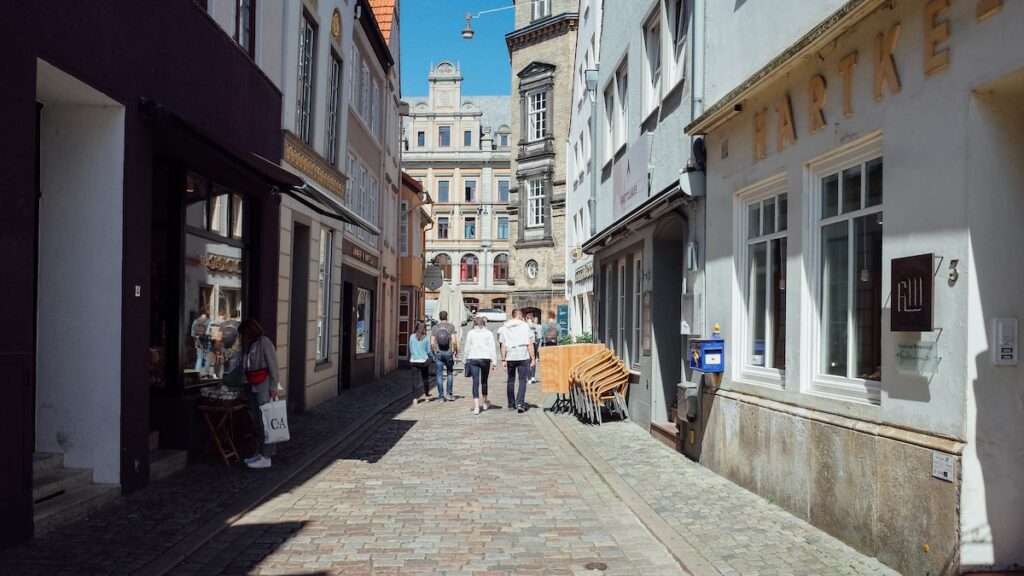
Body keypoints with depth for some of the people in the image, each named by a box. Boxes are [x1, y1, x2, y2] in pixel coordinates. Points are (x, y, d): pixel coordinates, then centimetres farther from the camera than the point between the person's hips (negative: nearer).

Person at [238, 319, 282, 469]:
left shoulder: (264, 342, -10)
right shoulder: (249, 345, 14)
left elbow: (273, 365, -13)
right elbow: (245, 367, 18)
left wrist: (273, 387, -17)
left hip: (264, 387, -8)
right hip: (253, 387, 8)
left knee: (265, 421, -6)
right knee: (257, 421, 12)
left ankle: (266, 457, -2)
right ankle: (261, 452, 21)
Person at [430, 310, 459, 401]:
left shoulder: (435, 327, 2)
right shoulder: (451, 327, -3)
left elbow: (432, 343, -3)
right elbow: (454, 341, -12)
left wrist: (433, 353, 11)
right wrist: (456, 351, 3)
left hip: (438, 353, 1)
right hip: (448, 353, -1)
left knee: (440, 375, 5)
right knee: (450, 373, 16)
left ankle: (441, 396, 5)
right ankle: (449, 394, 12)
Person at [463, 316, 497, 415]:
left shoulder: (470, 333, 5)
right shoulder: (489, 333, 4)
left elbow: (467, 348, 7)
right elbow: (492, 348, 0)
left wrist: (466, 360, 16)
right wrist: (494, 362, 0)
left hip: (473, 359, -1)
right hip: (485, 358, 1)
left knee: (475, 382, -2)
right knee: (484, 381, 17)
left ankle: (476, 406, -13)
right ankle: (484, 403, 32)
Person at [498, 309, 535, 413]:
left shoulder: (504, 328, 7)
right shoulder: (525, 326, -1)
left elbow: (503, 346, 5)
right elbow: (530, 344, -3)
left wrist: (503, 360, 7)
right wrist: (532, 359, -1)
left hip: (510, 357, 3)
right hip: (523, 357, -3)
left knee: (511, 380, 15)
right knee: (522, 380, 0)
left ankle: (511, 404, 22)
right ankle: (520, 403, -13)